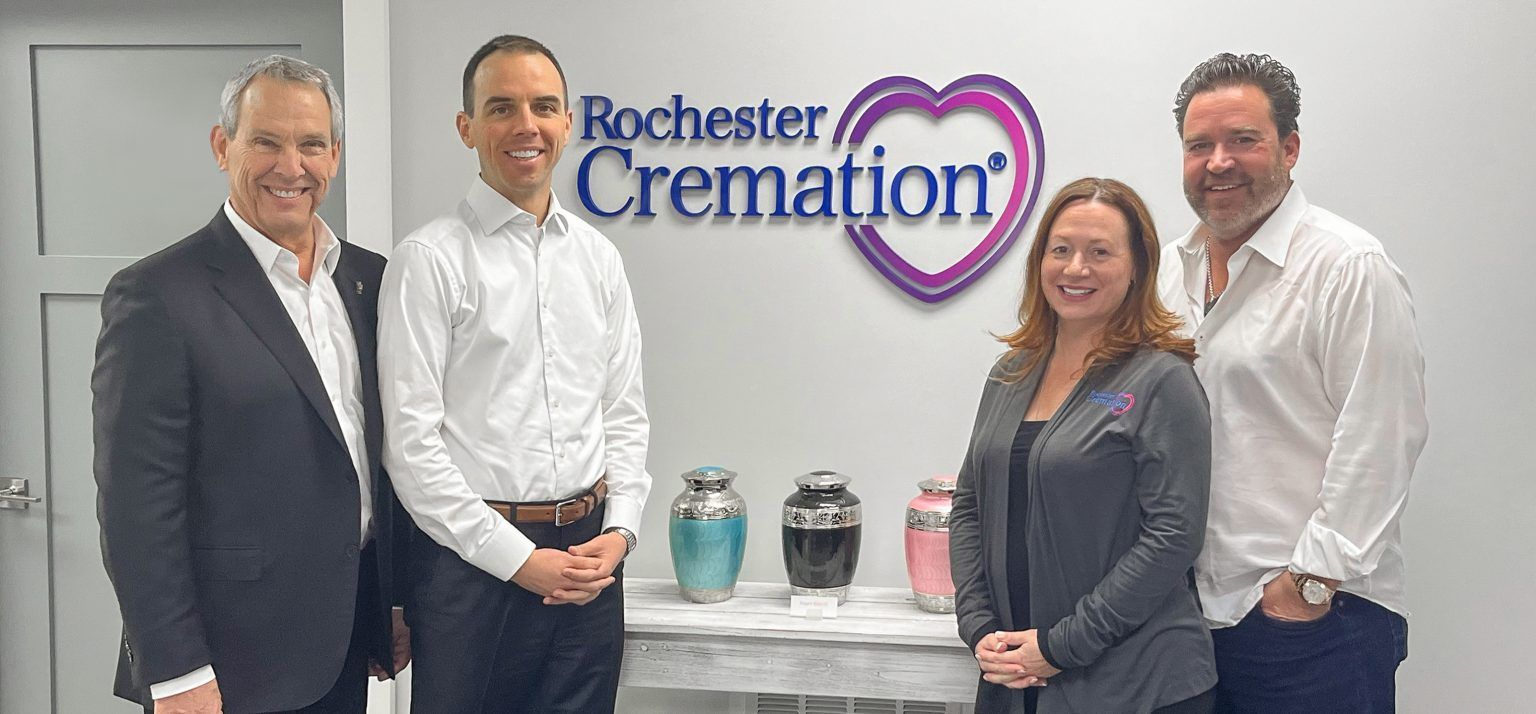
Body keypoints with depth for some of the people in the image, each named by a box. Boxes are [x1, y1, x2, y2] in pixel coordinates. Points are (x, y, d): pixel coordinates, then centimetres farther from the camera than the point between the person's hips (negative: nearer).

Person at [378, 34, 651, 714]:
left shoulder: (598, 257, 9)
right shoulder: (430, 260, -7)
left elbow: (626, 413, 12)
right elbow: (410, 441, -10)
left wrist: (620, 531, -2)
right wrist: (518, 558, -11)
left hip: (590, 556, 5)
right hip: (473, 559, -4)